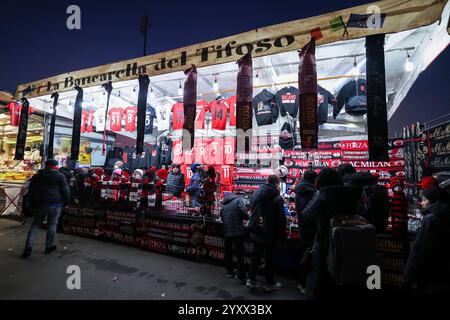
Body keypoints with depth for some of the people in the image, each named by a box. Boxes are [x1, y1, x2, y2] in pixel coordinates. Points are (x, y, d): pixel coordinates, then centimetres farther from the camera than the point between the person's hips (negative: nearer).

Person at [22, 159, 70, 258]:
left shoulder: (37, 176, 11)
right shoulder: (60, 176, -2)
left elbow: (31, 192, 15)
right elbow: (65, 191, -4)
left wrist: (31, 204, 22)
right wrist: (67, 202, 6)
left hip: (41, 204, 3)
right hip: (55, 205, -3)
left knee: (35, 224, 14)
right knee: (52, 224, 6)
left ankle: (28, 246, 4)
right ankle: (49, 246, 13)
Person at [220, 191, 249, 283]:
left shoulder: (223, 205, 13)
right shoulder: (238, 200, -2)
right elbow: (244, 213, -15)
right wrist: (247, 217, 4)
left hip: (227, 231, 5)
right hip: (238, 231, -5)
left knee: (228, 252, 18)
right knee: (240, 253, 1)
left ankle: (230, 271, 30)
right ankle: (241, 276, 3)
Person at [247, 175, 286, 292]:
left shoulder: (256, 194, 1)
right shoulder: (277, 198, -18)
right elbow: (281, 219, -15)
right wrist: (282, 236, -5)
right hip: (270, 234, -5)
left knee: (256, 256, 16)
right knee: (269, 258, 10)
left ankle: (251, 279, 25)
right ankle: (270, 283, 26)